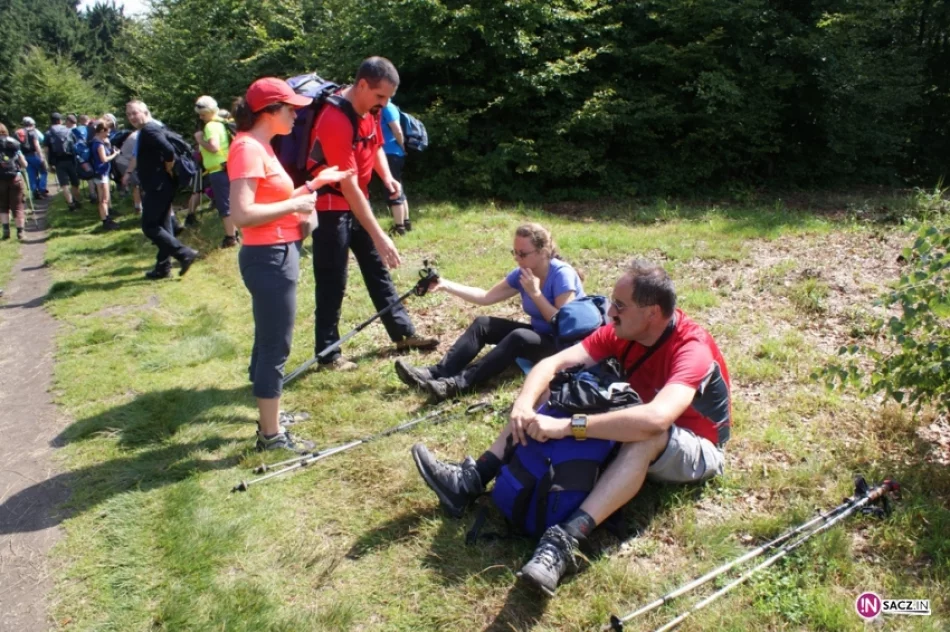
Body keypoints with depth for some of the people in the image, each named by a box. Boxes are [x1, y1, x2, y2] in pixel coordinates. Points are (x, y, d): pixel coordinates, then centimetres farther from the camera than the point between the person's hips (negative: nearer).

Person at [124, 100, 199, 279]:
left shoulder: (149, 129, -15)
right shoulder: (145, 131, 17)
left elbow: (169, 151, -29)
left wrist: (168, 169, -15)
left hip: (158, 187, -10)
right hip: (157, 187, 10)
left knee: (149, 226, -7)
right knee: (161, 226, 12)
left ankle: (185, 253, -8)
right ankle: (163, 266, 17)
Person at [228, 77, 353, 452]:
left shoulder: (261, 147, 14)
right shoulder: (248, 147, -16)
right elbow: (242, 214, -25)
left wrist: (315, 183, 11)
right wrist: (294, 205, -17)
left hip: (277, 255, 10)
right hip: (269, 258, -10)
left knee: (268, 342, 18)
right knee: (275, 346, -2)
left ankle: (269, 417, 32)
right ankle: (271, 434, 10)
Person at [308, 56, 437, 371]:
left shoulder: (370, 109, -1)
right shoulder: (335, 121, -28)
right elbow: (348, 185, -31)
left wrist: (387, 176, -5)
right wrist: (379, 236, -33)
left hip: (357, 202, 9)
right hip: (331, 206, -8)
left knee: (378, 269, 13)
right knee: (333, 282, -3)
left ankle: (403, 333, 22)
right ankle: (328, 353, 8)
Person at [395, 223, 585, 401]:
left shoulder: (562, 274, -21)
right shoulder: (522, 274, 0)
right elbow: (486, 297, 1)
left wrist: (535, 293, -25)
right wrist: (447, 285, -8)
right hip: (539, 335, 7)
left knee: (519, 336, -35)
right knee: (482, 324, -8)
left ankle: (459, 383, -40)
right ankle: (437, 373, -21)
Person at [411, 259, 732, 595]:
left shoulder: (692, 349, -31)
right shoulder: (621, 332, -12)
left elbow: (655, 419, -50)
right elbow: (553, 363, -18)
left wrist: (568, 426, -50)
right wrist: (524, 404, -38)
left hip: (695, 450, -6)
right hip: (630, 437, 6)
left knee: (646, 436, -42)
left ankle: (565, 541, -50)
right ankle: (470, 481, -16)